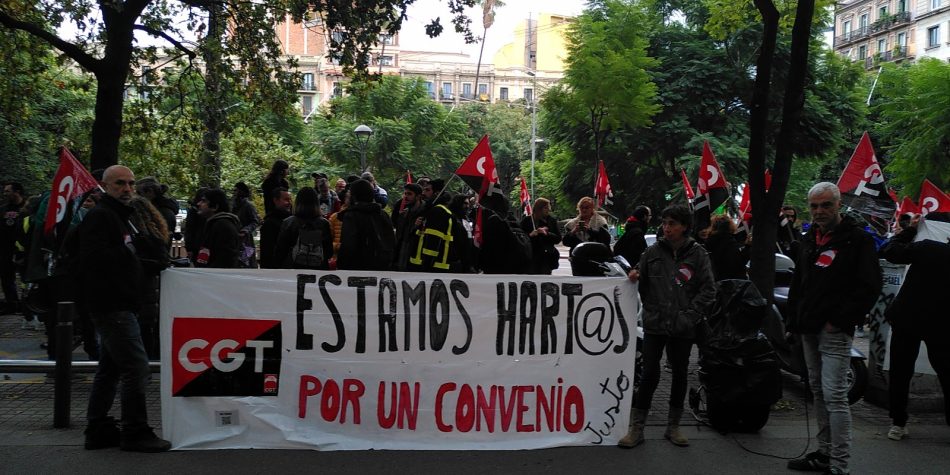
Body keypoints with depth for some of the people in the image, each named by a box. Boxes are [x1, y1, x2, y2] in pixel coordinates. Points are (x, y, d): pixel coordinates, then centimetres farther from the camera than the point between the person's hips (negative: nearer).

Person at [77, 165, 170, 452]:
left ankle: (98, 431, 22)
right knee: (136, 367, -11)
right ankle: (135, 433, -4)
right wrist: (128, 253, -13)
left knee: (110, 369, 14)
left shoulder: (119, 217, 22)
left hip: (118, 306, 11)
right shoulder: (100, 216, -11)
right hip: (112, 306, -11)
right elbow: (95, 258, -24)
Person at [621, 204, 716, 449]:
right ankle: (636, 428, 5)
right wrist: (634, 277, -8)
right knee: (649, 374, -1)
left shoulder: (697, 255, -1)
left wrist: (690, 315, -9)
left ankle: (673, 426, 24)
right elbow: (642, 283, 14)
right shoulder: (653, 252, 3)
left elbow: (708, 290, -1)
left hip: (683, 328, 0)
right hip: (654, 324, 0)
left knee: (679, 374, 11)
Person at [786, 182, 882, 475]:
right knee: (818, 392, 14)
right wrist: (794, 320, 16)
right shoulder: (809, 240, 15)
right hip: (809, 330, 8)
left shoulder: (857, 239, -8)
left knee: (834, 395, -12)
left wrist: (840, 320, -16)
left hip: (835, 331, -8)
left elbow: (869, 288, -13)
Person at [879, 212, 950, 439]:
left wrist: (910, 230, 3)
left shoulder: (925, 248, -14)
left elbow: (889, 250, -9)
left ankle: (898, 423, 10)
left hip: (907, 320, -3)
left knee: (900, 374, 8)